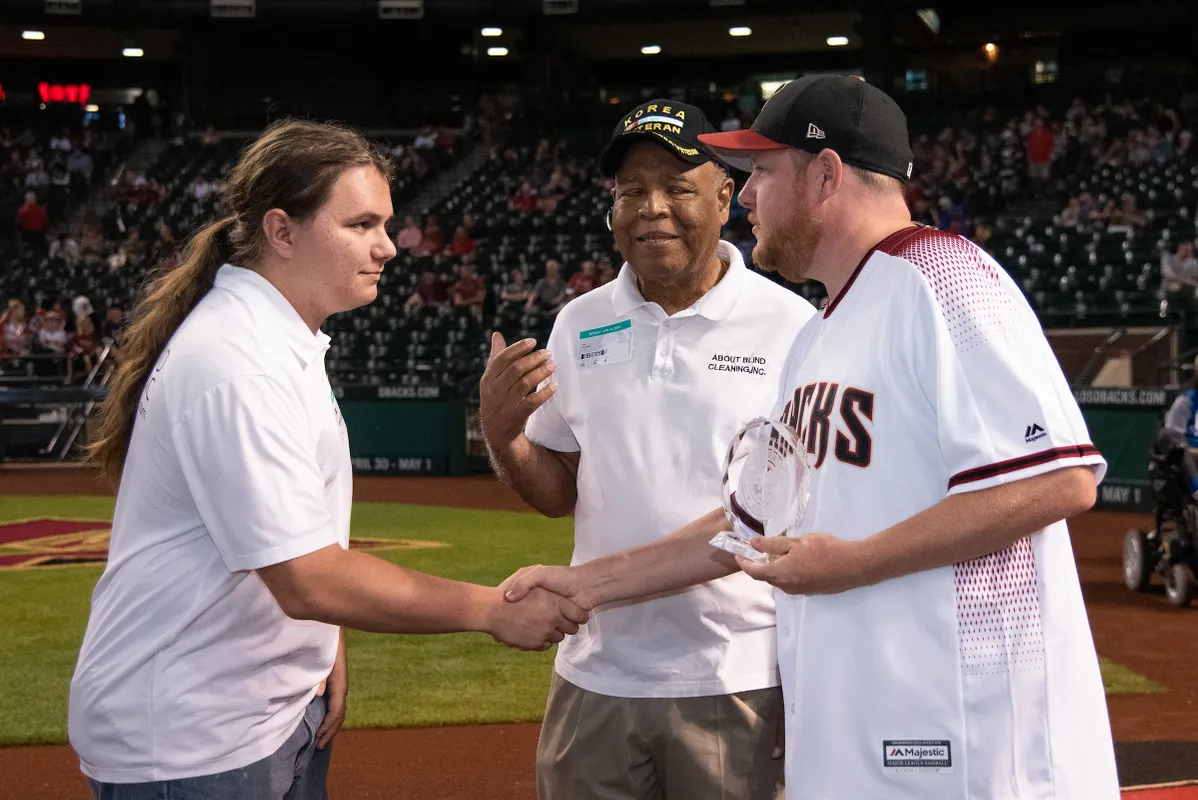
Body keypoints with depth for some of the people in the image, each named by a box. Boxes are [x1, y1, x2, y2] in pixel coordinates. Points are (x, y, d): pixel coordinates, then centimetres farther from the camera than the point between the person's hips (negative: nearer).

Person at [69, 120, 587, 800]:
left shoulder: (292, 341, 9)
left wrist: (327, 652, 8)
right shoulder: (239, 366, -23)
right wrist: (493, 609, -23)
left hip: (284, 711, 9)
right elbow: (308, 580, -27)